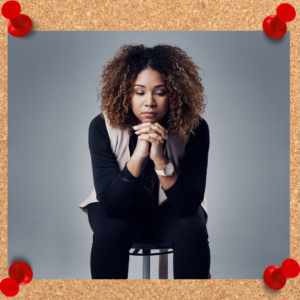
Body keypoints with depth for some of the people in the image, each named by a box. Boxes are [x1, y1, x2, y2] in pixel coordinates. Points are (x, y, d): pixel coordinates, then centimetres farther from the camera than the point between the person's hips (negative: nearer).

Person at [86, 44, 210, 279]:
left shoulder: (194, 128, -23)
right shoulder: (103, 127, -24)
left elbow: (189, 205, -26)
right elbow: (110, 204, -28)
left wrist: (160, 160, -41)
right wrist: (138, 156, -42)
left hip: (171, 207, 0)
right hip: (122, 207, 0)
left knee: (193, 234, -29)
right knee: (109, 232, -30)